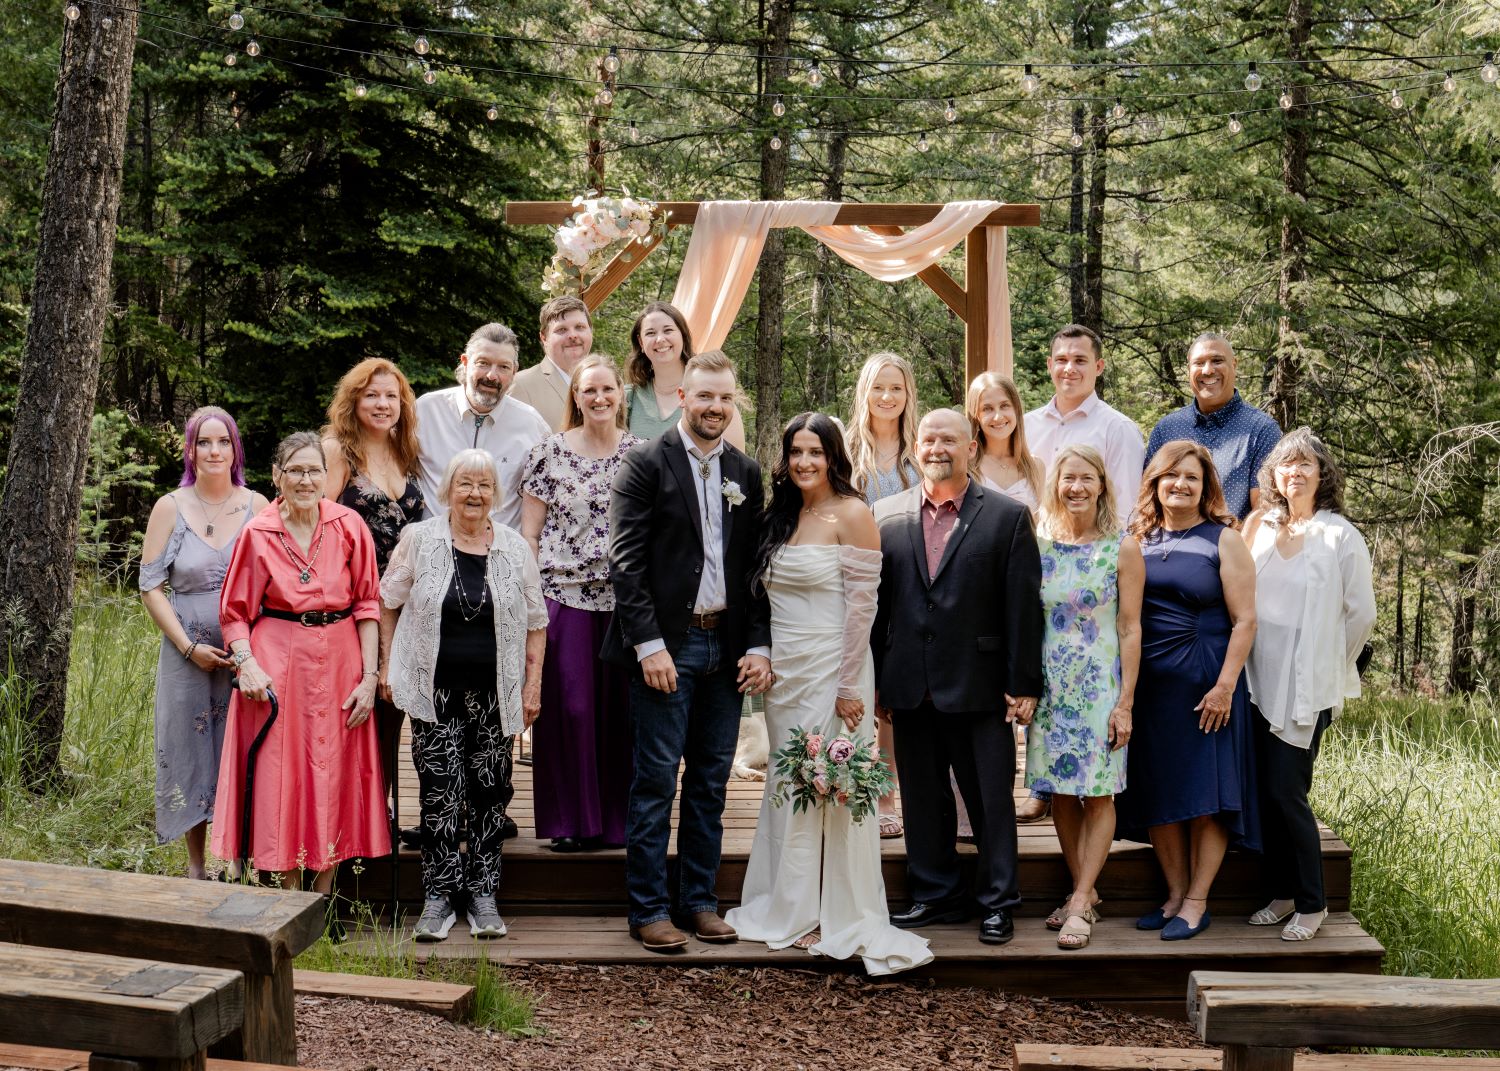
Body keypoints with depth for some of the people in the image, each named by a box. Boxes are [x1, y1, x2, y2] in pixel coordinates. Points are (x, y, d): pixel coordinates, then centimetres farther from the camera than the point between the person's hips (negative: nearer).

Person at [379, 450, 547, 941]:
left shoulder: (515, 548, 5)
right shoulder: (419, 540, 1)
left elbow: (535, 621, 9)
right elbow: (389, 603, 9)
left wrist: (533, 684, 4)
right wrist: (387, 666, 4)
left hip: (495, 693, 2)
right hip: (435, 692, -2)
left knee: (490, 792, 4)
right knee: (439, 792, -3)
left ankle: (483, 893, 15)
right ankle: (438, 896, 7)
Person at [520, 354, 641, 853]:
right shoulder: (549, 452, 2)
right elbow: (529, 533, 3)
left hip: (627, 600, 2)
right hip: (565, 596, -2)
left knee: (621, 710, 4)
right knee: (569, 708, -1)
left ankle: (618, 818, 15)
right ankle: (570, 820, 9)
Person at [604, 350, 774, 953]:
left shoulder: (746, 473, 12)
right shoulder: (646, 464, -4)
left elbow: (754, 565, 12)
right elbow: (626, 561, -9)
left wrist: (759, 646, 3)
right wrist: (649, 645, -15)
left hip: (727, 648, 5)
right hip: (667, 646, -5)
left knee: (711, 782, 10)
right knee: (657, 781, -2)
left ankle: (698, 900, 20)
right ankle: (648, 909, 6)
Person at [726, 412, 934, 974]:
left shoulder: (852, 514, -8)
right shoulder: (780, 516, 11)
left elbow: (862, 604, -13)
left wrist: (849, 685, -16)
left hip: (830, 669, -7)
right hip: (783, 673, 7)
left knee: (830, 789, -1)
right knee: (787, 790, 10)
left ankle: (838, 918, 8)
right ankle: (792, 910, 20)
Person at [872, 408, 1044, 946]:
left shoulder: (1008, 516, -2)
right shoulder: (886, 515, 6)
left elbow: (1023, 605, -4)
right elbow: (875, 601, 7)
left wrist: (1023, 684, -8)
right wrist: (874, 679, 4)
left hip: (980, 685, -3)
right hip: (910, 688, 3)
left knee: (991, 798, 5)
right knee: (922, 798, 12)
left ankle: (997, 902, 17)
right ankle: (936, 895, 25)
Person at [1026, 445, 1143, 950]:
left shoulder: (1123, 549, -4)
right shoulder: (1039, 547, 4)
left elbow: (1130, 630, -5)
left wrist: (1125, 703, -9)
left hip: (1101, 686, -3)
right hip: (1051, 688, 3)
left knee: (1098, 794, -3)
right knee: (1061, 794, 6)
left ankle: (1080, 904, -1)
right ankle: (1085, 894, 16)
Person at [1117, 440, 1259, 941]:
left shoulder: (1223, 541, -3)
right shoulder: (1138, 540, 9)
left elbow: (1244, 620, -7)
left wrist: (1224, 686, -15)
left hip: (1203, 683, -4)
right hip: (1147, 683, 4)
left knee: (1206, 792, -2)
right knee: (1157, 791, 7)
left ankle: (1197, 903, 6)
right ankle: (1175, 894, 18)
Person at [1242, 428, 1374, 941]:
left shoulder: (1340, 536, -5)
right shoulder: (1261, 529, 8)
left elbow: (1361, 614, 0)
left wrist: (1327, 667, 8)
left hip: (1307, 688, -4)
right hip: (1261, 682, 4)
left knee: (1287, 792, -7)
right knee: (1266, 792, 6)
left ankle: (1311, 904, 8)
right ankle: (1282, 893, 19)